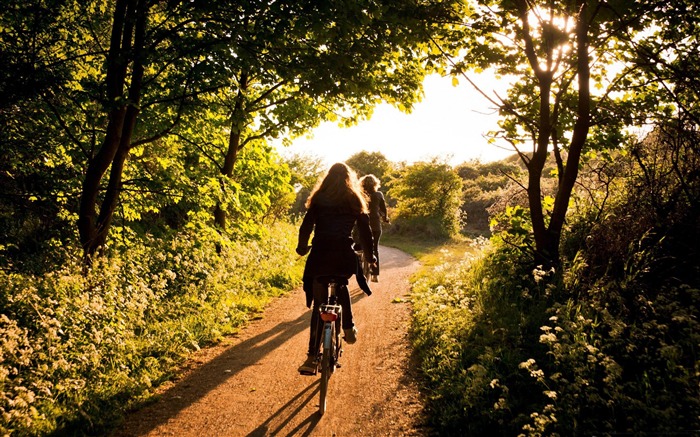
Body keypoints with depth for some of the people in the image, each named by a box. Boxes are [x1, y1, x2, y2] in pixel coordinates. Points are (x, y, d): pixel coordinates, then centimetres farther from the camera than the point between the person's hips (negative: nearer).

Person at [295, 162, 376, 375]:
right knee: (341, 286, 34)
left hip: (320, 254, -1)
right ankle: (348, 328, 23)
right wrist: (369, 254, 21)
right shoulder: (355, 200, 10)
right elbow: (365, 229, 9)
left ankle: (312, 358, 0)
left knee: (319, 305, 5)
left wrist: (302, 247, 22)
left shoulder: (319, 198, 9)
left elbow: (306, 226, 5)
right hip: (344, 255, 1)